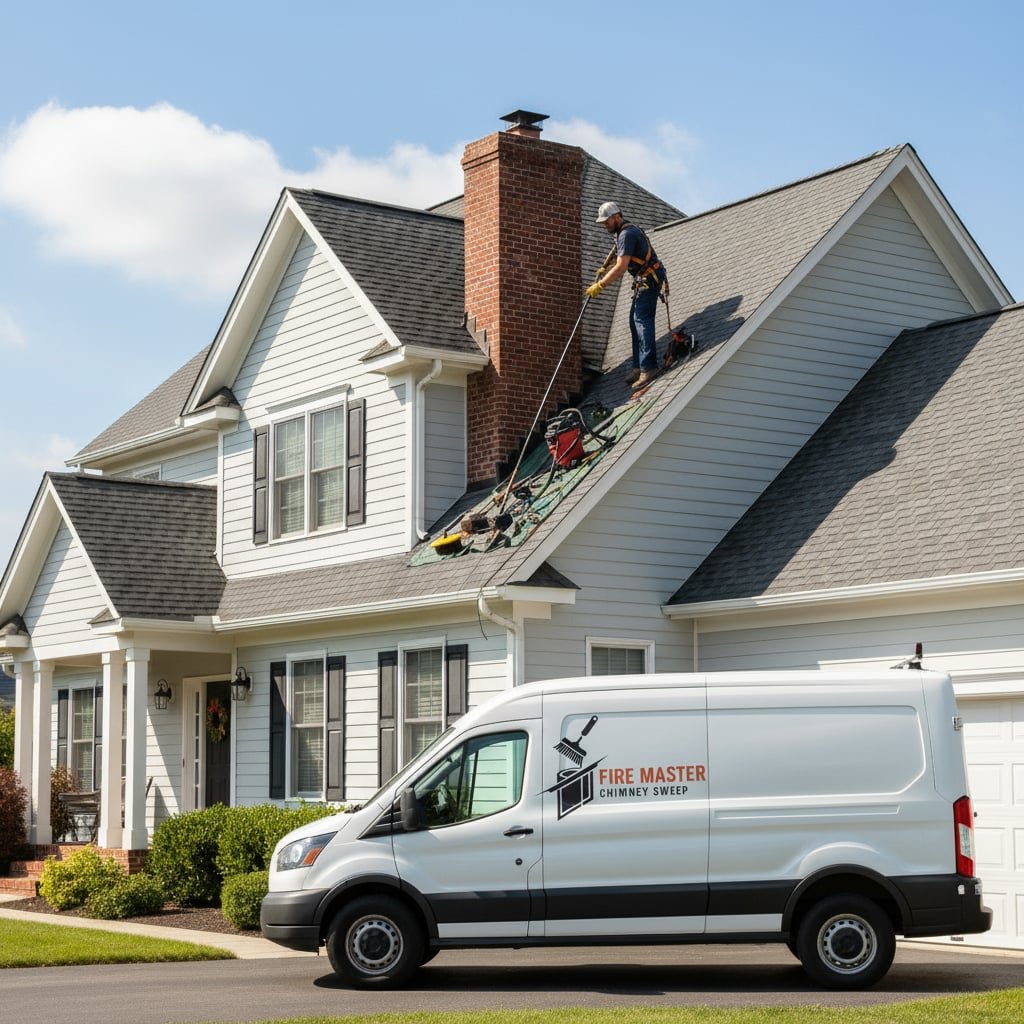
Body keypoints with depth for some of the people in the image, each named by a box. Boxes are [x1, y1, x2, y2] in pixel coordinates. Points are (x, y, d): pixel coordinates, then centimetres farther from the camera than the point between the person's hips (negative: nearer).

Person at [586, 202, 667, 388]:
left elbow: (621, 267, -24)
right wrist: (606, 270, 10)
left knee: (642, 320, -17)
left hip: (648, 280, -11)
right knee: (635, 321, 10)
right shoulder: (625, 231, 17)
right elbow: (623, 262, 24)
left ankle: (648, 368, -25)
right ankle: (639, 367, 9)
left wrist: (599, 286, -21)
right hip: (644, 281, 11)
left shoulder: (627, 234, -17)